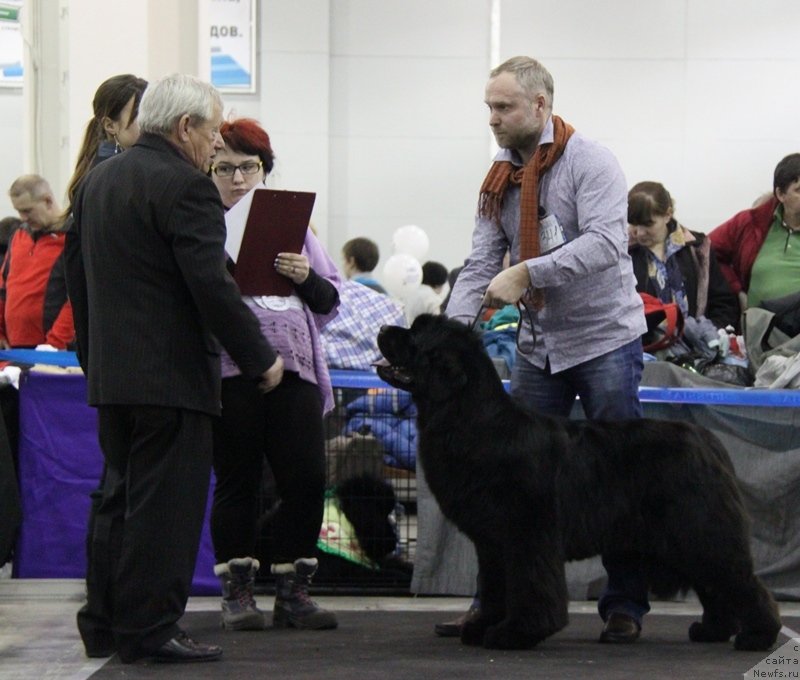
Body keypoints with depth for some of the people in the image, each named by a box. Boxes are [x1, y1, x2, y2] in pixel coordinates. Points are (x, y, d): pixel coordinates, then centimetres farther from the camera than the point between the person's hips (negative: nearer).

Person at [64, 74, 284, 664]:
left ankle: (104, 625, 18)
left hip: (110, 372, 9)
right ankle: (149, 631, -3)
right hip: (171, 372, -9)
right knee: (165, 504, -4)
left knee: (121, 499, 15)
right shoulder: (185, 186, -14)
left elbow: (76, 273, 18)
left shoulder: (98, 179, 14)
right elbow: (211, 285, -19)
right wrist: (260, 359, -12)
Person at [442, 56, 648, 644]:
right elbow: (480, 266, 2)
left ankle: (625, 606, 8)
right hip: (539, 346, 6)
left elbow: (607, 242, -26)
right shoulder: (499, 181, 7)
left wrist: (526, 273, -30)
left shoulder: (589, 162, -12)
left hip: (605, 338, -6)